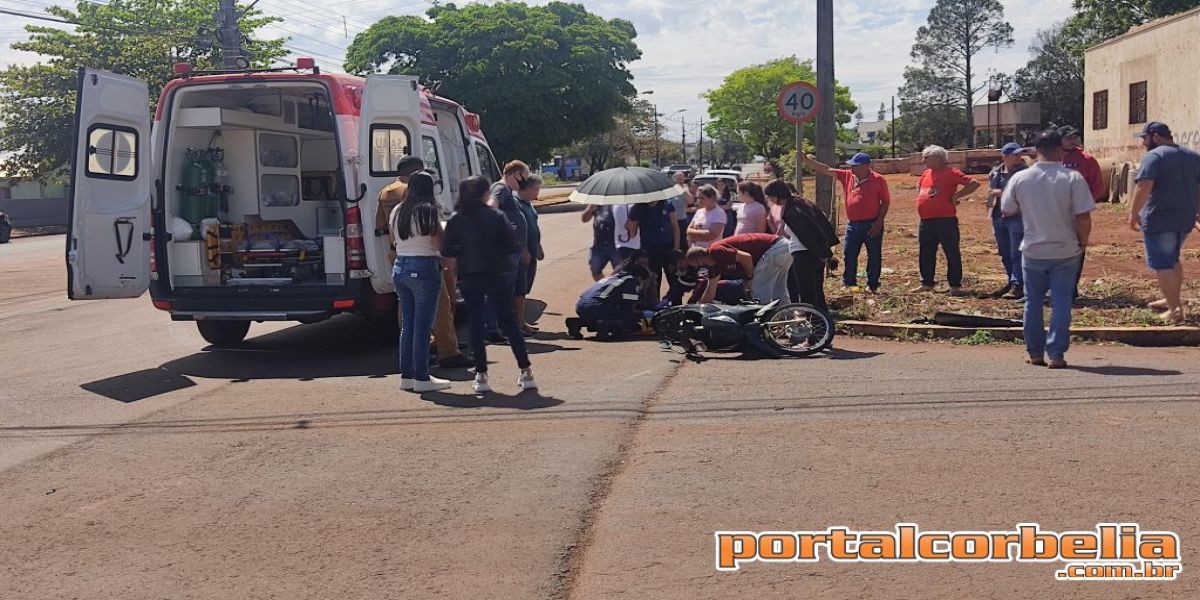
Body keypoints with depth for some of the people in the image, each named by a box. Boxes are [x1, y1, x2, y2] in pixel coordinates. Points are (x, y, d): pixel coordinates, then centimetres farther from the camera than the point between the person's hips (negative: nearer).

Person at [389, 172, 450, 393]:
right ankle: (422, 378, -1)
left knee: (407, 323, 13)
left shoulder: (397, 211, 10)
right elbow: (439, 242, -13)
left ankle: (406, 376, 17)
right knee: (423, 325, -3)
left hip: (400, 267, 7)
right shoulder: (430, 211, -11)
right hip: (424, 267, -7)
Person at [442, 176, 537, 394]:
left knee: (476, 324, 8)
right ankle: (526, 372, 7)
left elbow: (446, 251, -3)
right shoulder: (496, 216, -6)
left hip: (469, 278, 1)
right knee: (508, 322, 7)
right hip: (497, 275, 0)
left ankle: (481, 375, 5)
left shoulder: (456, 220, -2)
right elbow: (513, 245, -9)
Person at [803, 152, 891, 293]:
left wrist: (879, 222, -11)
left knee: (874, 256, 4)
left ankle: (872, 285, 14)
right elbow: (826, 170, 4)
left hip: (872, 225, -4)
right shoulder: (847, 176, 5)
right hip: (853, 224, 4)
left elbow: (886, 202, -4)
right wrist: (807, 160, -6)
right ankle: (849, 283, 18)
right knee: (849, 255, 7)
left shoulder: (878, 180, -7)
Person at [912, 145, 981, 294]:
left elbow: (974, 184, -13)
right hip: (926, 221, 8)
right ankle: (927, 284, 23)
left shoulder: (950, 173, -8)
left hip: (945, 220, -8)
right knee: (926, 254, 13)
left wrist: (957, 195, -14)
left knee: (952, 253, -1)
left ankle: (955, 286, 3)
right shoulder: (926, 174, 14)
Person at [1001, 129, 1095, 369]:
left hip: (1033, 252, 2)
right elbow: (1084, 218, -13)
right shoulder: (1073, 178, -12)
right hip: (1065, 252, -2)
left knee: (1033, 302, 13)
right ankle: (1056, 353, 4)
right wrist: (1082, 243, 2)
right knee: (1061, 303, 5)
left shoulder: (1019, 178, -6)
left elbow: (1006, 211, 6)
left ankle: (1035, 352, 19)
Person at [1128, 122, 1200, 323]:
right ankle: (1173, 300, 34)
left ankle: (1175, 310, -3)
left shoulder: (1154, 156, -13)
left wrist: (1133, 214, -19)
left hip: (1159, 220, -8)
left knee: (1163, 265, -2)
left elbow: (1144, 187, -23)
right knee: (1173, 260, 25)